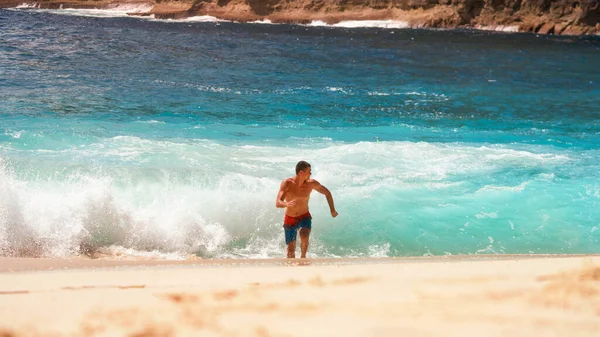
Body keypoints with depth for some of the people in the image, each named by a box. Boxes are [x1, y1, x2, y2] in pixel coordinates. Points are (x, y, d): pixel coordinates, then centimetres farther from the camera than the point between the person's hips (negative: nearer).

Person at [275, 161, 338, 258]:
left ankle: (303, 257, -4)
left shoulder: (312, 183, -13)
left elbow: (327, 193, 5)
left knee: (304, 237, -30)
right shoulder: (287, 183, -19)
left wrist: (332, 210, 4)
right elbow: (278, 203, -29)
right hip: (290, 219, 0)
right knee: (291, 249, 6)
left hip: (304, 217, 0)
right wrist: (287, 204, -51)